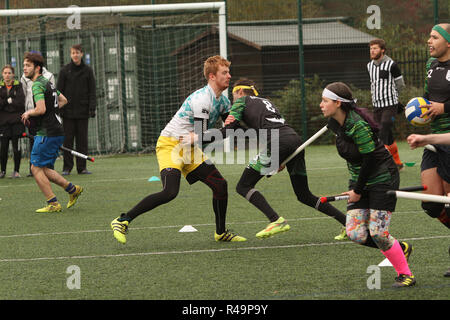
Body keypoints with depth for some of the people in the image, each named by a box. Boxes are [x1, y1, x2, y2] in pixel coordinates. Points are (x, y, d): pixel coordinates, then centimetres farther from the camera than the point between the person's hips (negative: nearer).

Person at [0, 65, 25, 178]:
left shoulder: (18, 86, 4)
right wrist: (9, 101, -10)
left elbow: (21, 103, -8)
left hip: (16, 121, -1)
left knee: (16, 146, -3)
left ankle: (16, 170, 6)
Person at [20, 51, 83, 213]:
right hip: (56, 132, 9)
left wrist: (29, 113, -7)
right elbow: (63, 100, 31)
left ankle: (53, 204, -3)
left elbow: (41, 109, -26)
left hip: (47, 133, -9)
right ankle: (72, 189, 15)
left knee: (36, 168, -4)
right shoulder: (47, 82, 17)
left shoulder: (38, 85, -14)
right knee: (45, 169, 14)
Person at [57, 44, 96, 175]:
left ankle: (82, 167, 8)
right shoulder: (65, 70, 3)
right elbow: (59, 90, 2)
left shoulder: (88, 70, 5)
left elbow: (92, 91, 5)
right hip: (68, 111, -1)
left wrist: (92, 107, -4)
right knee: (67, 140, -1)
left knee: (82, 140, 3)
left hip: (83, 111, 1)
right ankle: (67, 167, 4)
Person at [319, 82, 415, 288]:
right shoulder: (334, 123, 1)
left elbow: (370, 160, -21)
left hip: (382, 179, -8)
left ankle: (405, 274, 5)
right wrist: (355, 187, 17)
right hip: (359, 181, 8)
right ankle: (400, 248, 18)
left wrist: (358, 190, -13)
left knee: (377, 232, -12)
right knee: (355, 234, -5)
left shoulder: (358, 125, -25)